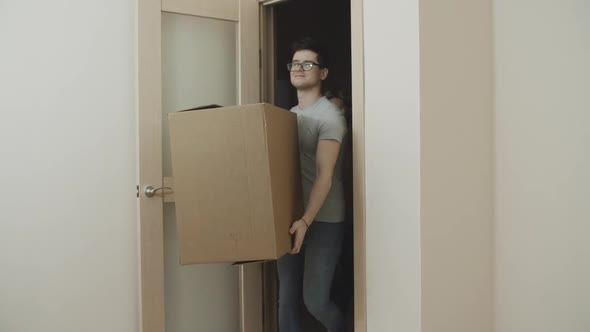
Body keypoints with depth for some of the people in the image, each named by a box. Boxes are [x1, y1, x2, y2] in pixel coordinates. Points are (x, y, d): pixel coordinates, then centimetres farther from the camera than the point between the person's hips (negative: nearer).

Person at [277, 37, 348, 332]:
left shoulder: (329, 116, -9)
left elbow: (325, 176, -18)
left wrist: (306, 221, -29)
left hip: (323, 220, -6)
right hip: (290, 219, 6)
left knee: (315, 301, -5)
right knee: (287, 299, 6)